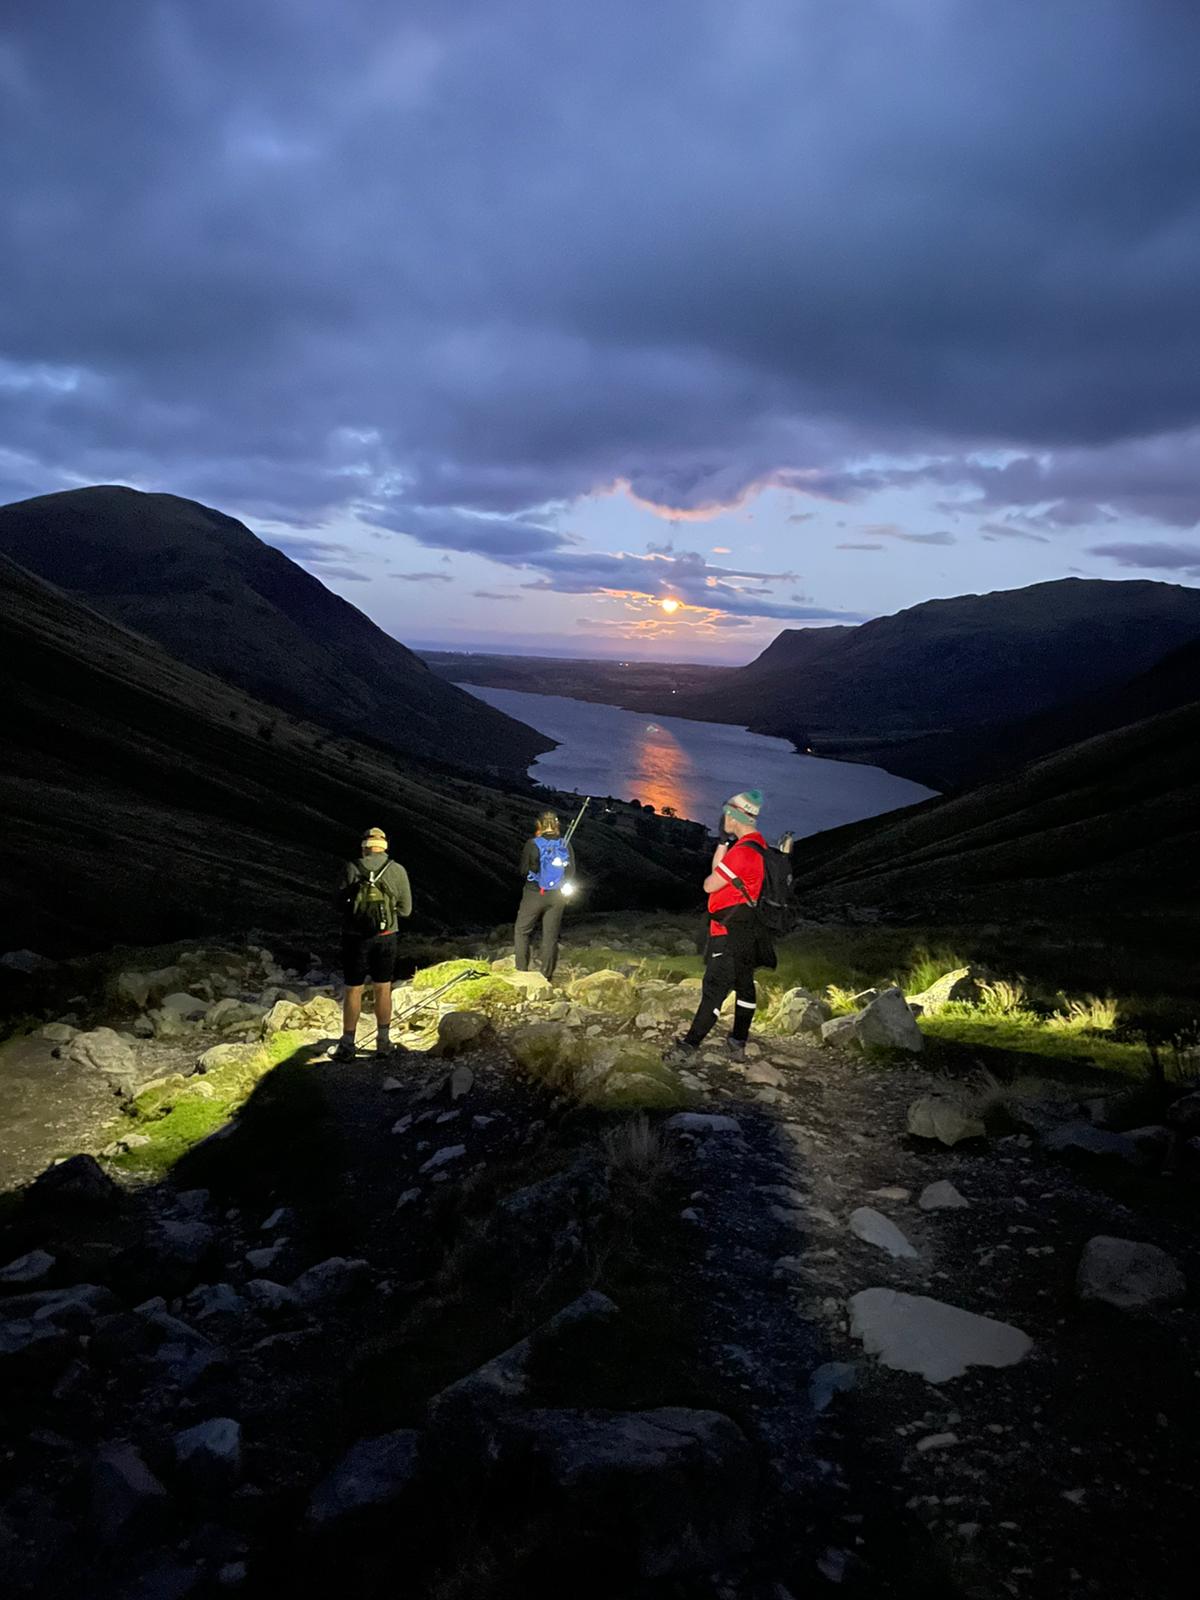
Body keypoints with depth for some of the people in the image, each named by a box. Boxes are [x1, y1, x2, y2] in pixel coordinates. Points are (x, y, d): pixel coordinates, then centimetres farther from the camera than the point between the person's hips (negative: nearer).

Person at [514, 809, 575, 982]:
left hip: (534, 894, -3)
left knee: (522, 931, 12)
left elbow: (524, 871, -6)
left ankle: (521, 971, 8)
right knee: (550, 936, 10)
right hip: (556, 896, 3)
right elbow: (571, 872, 2)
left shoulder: (532, 844, -14)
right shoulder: (565, 845, -5)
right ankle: (547, 976, 13)